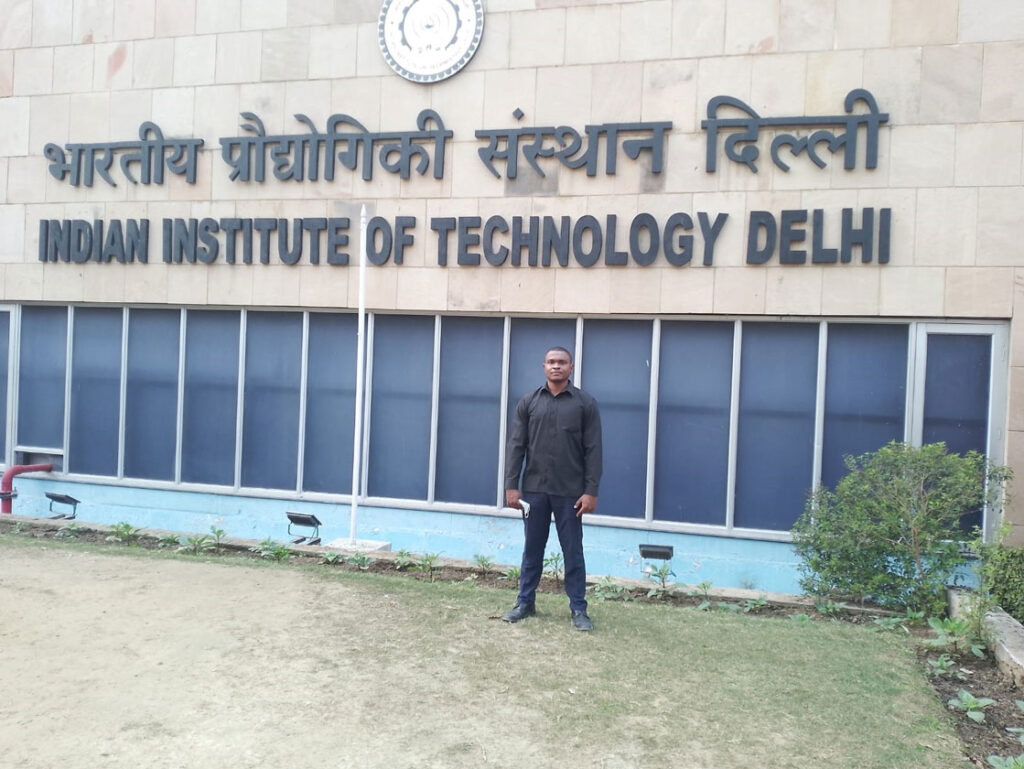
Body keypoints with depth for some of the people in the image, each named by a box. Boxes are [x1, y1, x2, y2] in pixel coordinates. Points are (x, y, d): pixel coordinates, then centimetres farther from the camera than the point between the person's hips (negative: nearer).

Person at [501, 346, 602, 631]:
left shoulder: (585, 404, -1)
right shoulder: (528, 402, 4)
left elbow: (593, 450, -3)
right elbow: (515, 446, 3)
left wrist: (591, 491, -9)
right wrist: (511, 485, -4)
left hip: (570, 492, -2)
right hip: (534, 490, 2)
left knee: (573, 552, 6)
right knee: (532, 549, 12)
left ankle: (578, 609, 16)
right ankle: (525, 603, 24)